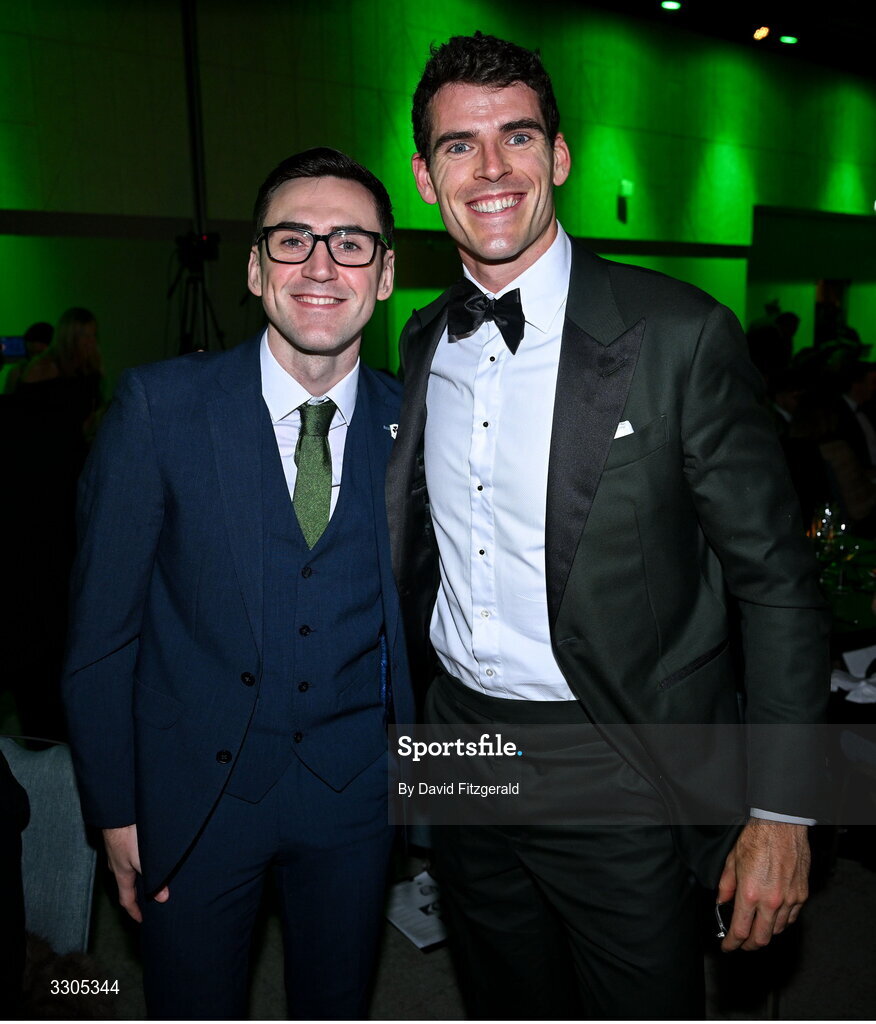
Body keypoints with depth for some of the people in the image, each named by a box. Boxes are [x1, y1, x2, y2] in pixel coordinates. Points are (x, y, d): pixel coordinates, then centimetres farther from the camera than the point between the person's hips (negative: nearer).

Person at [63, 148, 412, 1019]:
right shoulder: (161, 405, -13)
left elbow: (411, 609, 4)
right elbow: (101, 622, -8)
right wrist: (114, 811, -5)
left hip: (353, 789, 2)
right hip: (191, 788, -1)